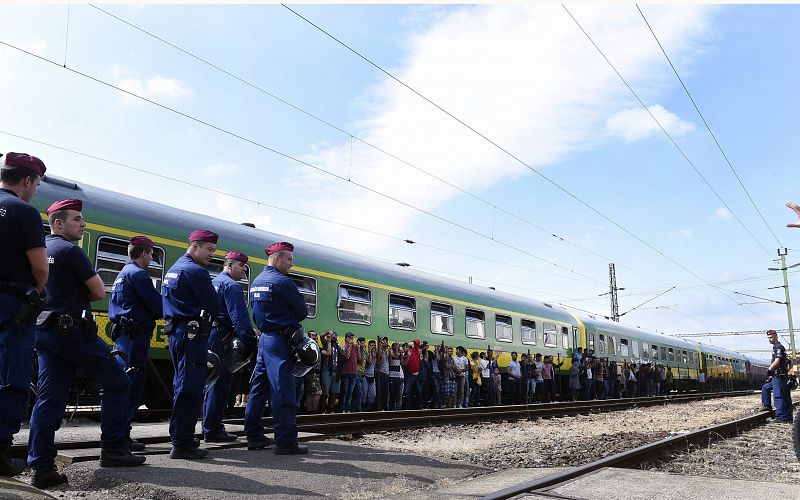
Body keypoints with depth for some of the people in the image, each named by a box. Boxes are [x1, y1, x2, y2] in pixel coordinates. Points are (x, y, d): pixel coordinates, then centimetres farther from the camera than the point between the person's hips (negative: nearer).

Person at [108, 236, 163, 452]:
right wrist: (164, 312, 7)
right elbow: (157, 306, -13)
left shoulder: (122, 274, 21)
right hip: (136, 335, -10)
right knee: (132, 385, -8)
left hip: (121, 334, 10)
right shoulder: (138, 274, -10)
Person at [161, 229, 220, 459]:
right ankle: (182, 444, -6)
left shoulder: (173, 269, 18)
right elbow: (214, 307, -12)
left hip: (175, 333, 10)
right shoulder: (196, 271, -13)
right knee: (190, 390, -8)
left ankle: (181, 438, 24)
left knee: (182, 387, 16)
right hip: (192, 335, -10)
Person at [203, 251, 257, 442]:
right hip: (221, 339, -10)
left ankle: (210, 428, 22)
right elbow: (239, 318, -20)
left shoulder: (213, 283, 21)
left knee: (213, 382, 15)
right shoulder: (232, 286, -10)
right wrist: (251, 342, -22)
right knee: (221, 383, -6)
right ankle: (213, 430, -2)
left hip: (208, 335, 10)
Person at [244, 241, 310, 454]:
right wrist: (292, 319, 11)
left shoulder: (257, 281, 15)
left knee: (259, 387, 13)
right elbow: (303, 311, -9)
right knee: (282, 391, -8)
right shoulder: (282, 281, -13)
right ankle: (286, 442, -6)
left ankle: (254, 436, 19)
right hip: (279, 341, -9)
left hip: (263, 338, 9)